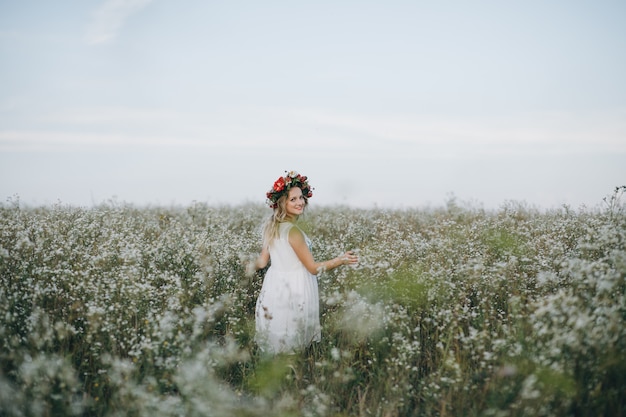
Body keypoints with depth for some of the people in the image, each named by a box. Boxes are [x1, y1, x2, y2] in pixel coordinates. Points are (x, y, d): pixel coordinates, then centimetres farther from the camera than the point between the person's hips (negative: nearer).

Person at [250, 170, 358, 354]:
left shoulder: (271, 226, 2)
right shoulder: (292, 231, -22)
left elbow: (262, 261, 9)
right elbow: (313, 268, -18)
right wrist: (340, 260, -15)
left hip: (274, 287, 8)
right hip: (293, 291, -8)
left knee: (275, 342, 17)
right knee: (292, 346, 5)